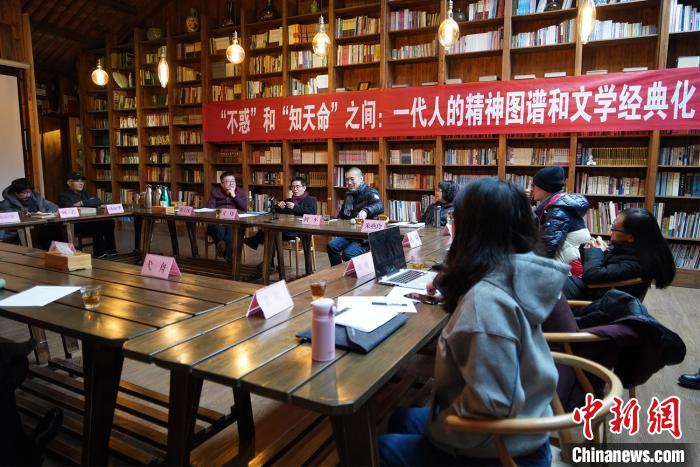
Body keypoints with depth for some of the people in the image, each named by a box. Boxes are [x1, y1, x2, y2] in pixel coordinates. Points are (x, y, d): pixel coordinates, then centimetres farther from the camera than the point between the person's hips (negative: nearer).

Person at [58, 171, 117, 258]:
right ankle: (99, 252, -26)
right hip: (75, 224, -6)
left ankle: (110, 250, -19)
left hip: (90, 221, 6)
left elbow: (98, 201, 7)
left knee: (109, 222, -22)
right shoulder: (64, 196, 9)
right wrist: (89, 205, -4)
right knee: (97, 224, -33)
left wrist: (82, 203, -7)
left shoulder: (85, 194, 26)